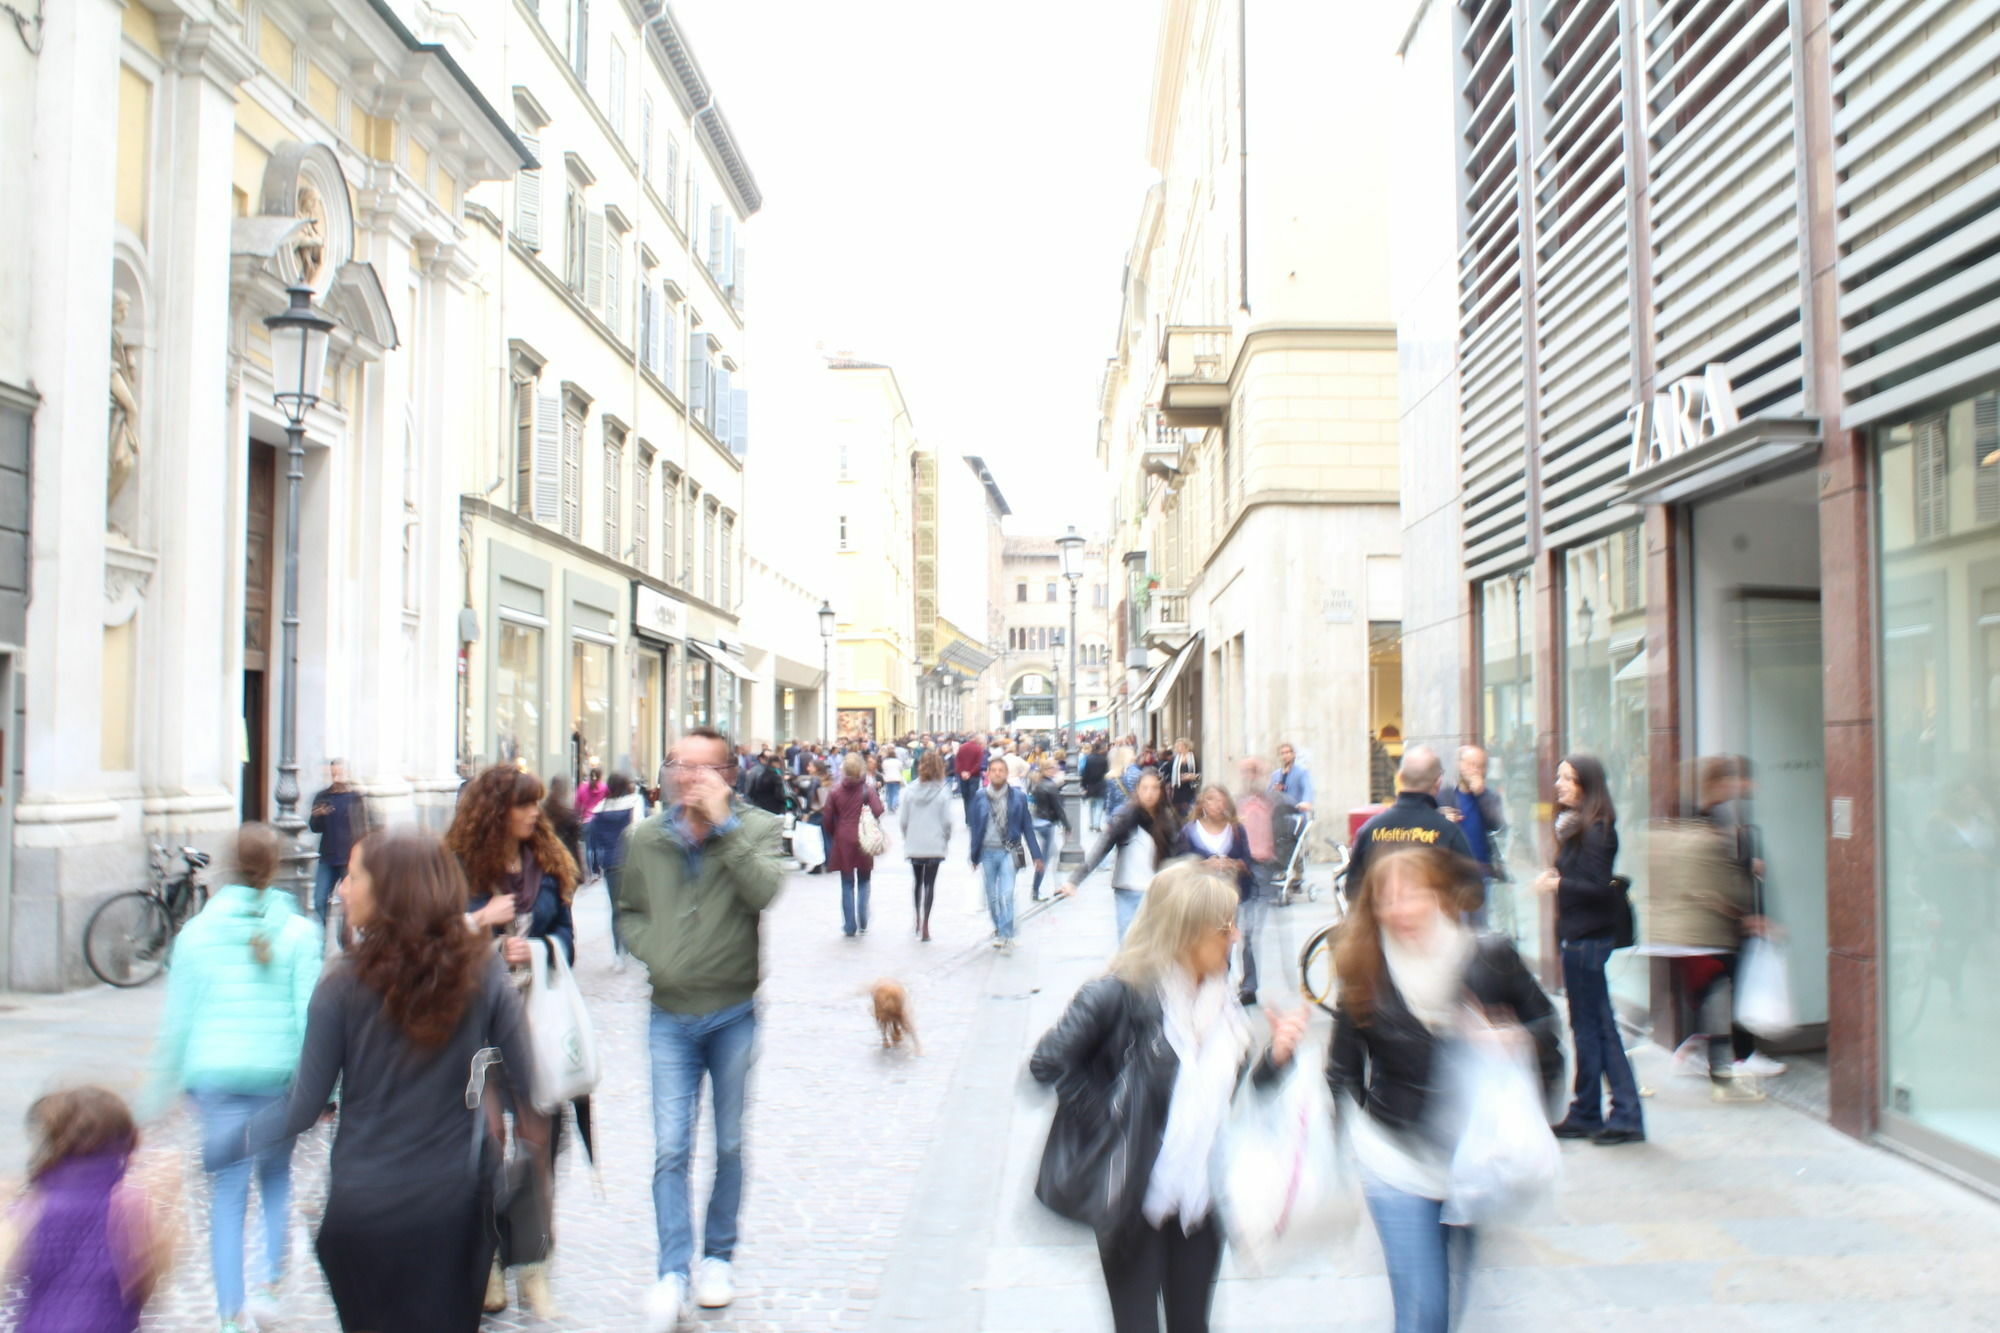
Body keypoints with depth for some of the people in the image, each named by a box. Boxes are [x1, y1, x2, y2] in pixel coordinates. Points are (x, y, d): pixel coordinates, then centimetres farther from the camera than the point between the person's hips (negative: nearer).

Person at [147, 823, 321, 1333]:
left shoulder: (197, 932, 1)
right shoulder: (297, 931, -5)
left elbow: (178, 1016, 5)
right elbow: (310, 1011, -6)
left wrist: (167, 1081, 15)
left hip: (216, 1074, 1)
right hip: (278, 1073, -1)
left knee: (227, 1193, 4)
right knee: (276, 1180, 18)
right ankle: (267, 1287, 10)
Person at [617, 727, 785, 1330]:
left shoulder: (754, 828, -6)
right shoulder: (646, 838, 2)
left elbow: (764, 892, -24)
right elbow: (629, 911, 13)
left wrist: (723, 824, -23)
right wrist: (650, 948, -6)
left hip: (733, 1014, -1)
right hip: (670, 1016, 1)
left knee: (729, 1145, 12)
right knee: (671, 1149, -4)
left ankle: (718, 1256, 29)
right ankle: (673, 1273, 3)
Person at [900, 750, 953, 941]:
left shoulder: (911, 790, -5)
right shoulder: (943, 792, -10)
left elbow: (903, 820, -3)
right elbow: (947, 820, -10)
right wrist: (946, 839, 7)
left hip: (914, 845, 2)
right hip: (935, 845, -2)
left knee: (917, 881, 19)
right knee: (930, 883, 2)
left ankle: (918, 921, 27)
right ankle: (925, 925, -4)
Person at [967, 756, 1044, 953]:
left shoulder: (1018, 796, 0)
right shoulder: (980, 797, 1)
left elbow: (1027, 827, 3)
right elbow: (974, 826, 6)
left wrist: (1036, 855, 2)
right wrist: (974, 854, 5)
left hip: (1008, 851, -2)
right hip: (987, 852, 2)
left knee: (1006, 895, -13)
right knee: (992, 897, 10)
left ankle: (1006, 936, -7)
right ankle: (999, 931, 27)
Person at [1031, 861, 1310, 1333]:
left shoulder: (1220, 1005, 4)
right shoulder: (1120, 996, -19)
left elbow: (1230, 1101, 8)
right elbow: (1046, 1065, -23)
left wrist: (1275, 1058, -7)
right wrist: (1113, 1116, -18)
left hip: (1203, 1200, 6)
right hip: (1134, 1201, -6)